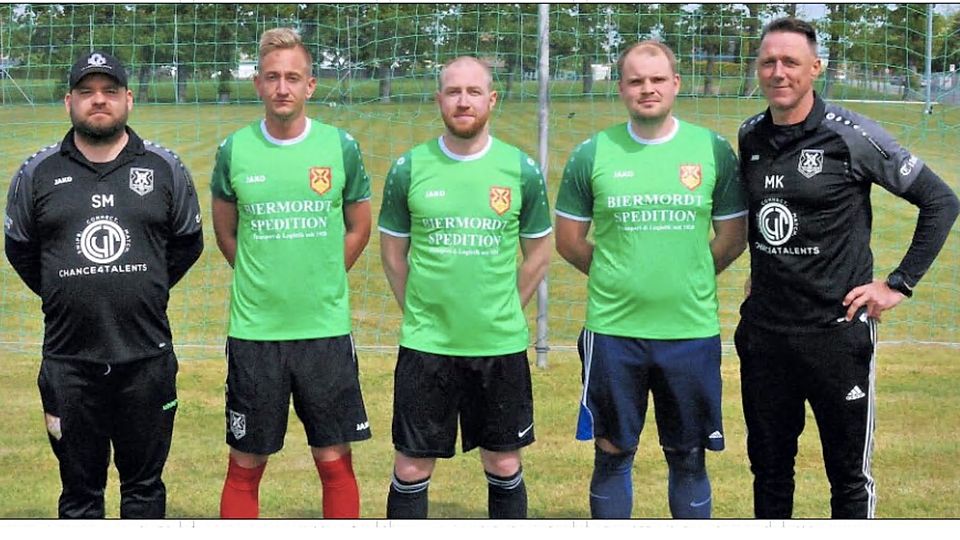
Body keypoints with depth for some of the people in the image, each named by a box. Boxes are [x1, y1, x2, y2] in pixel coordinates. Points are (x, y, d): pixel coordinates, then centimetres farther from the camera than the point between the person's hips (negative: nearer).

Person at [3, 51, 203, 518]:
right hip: (69, 361, 0)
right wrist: (64, 295, 12)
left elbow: (188, 242, 13)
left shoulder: (165, 169, 4)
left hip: (147, 357, 0)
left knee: (145, 484, 10)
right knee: (79, 489, 9)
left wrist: (149, 290, 11)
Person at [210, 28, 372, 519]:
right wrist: (262, 282, 10)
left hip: (326, 330, 0)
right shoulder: (234, 151, 0)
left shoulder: (341, 148, -1)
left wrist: (322, 284, 9)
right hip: (253, 331, 0)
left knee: (335, 461, 5)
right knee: (246, 466, 7)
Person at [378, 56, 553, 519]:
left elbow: (538, 255, 8)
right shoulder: (409, 168, -2)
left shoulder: (521, 170, -1)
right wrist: (420, 312, 4)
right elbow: (393, 253, 8)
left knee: (504, 466, 12)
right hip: (425, 344, 0)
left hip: (501, 346, 1)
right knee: (411, 470, 5)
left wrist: (502, 313, 5)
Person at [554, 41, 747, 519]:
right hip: (613, 331, 0)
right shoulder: (591, 154, 0)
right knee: (612, 454, 9)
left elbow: (733, 237, 8)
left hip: (691, 330, 0)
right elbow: (569, 241, 7)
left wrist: (688, 281, 8)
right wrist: (617, 278, 8)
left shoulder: (714, 151, 1)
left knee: (688, 457, 9)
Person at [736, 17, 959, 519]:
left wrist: (899, 284, -8)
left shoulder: (851, 135, -11)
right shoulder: (750, 137, 6)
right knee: (768, 467, 14)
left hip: (836, 331, -5)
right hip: (763, 328, 5)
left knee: (850, 475, 4)